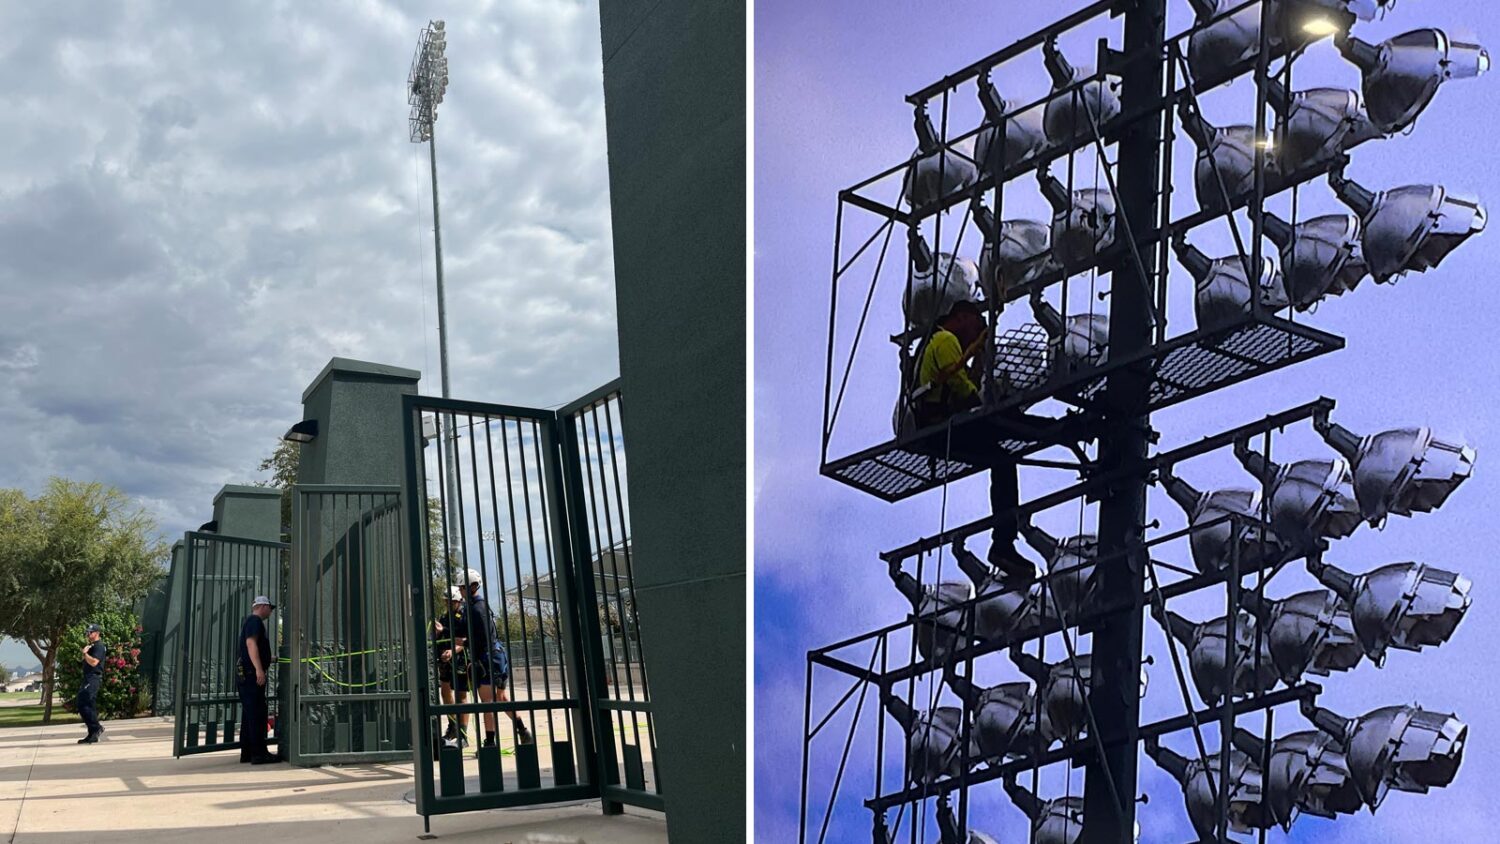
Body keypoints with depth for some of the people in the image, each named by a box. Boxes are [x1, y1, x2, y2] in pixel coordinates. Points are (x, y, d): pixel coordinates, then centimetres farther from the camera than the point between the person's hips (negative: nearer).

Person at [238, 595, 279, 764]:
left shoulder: (250, 621, 23)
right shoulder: (255, 621, -8)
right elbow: (251, 643, -21)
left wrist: (269, 660, 44)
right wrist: (259, 669, -28)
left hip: (247, 675, 11)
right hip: (252, 673, -11)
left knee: (249, 713, 12)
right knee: (257, 713, -10)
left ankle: (246, 752, 15)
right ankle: (259, 753, -11)